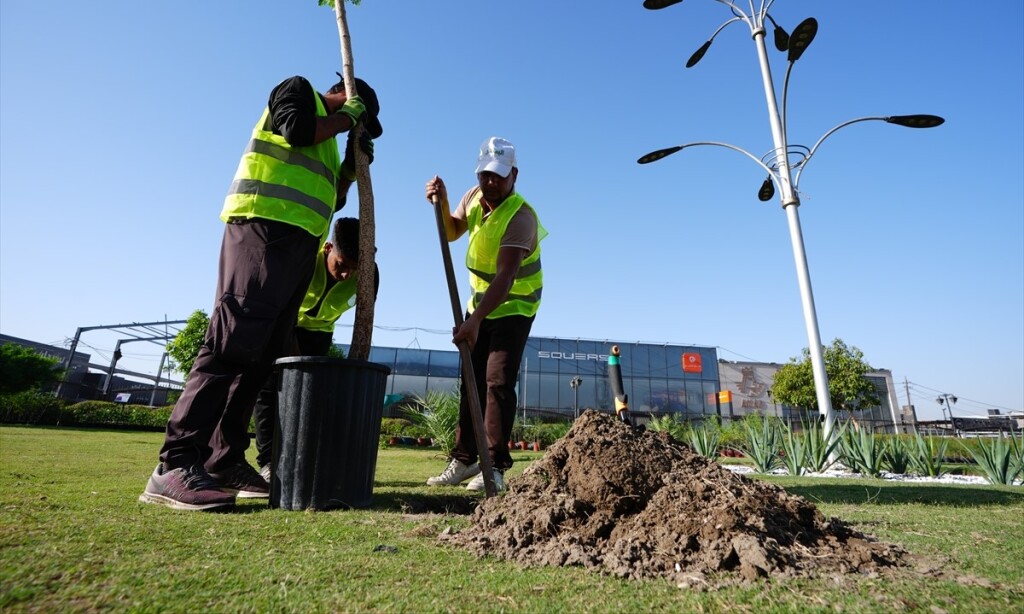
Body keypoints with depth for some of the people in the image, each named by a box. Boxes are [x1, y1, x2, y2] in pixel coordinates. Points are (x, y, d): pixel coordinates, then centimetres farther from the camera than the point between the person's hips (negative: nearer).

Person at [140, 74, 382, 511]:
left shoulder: (326, 140, 34)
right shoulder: (298, 89, 14)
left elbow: (328, 200, 26)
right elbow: (297, 129, -8)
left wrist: (353, 164, 20)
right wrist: (348, 116, 6)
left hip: (298, 242, 9)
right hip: (264, 224, -9)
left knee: (263, 353, 1)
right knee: (233, 340, -18)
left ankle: (224, 461, 3)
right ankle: (175, 465, -18)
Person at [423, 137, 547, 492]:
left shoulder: (520, 217, -27)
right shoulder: (475, 195, -3)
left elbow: (505, 278, -38)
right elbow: (452, 231, 14)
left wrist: (474, 321, -49)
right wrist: (441, 203, -6)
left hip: (514, 306, -7)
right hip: (481, 301, 7)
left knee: (498, 382, -14)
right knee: (472, 381, 6)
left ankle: (495, 467, -4)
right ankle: (463, 460, 15)